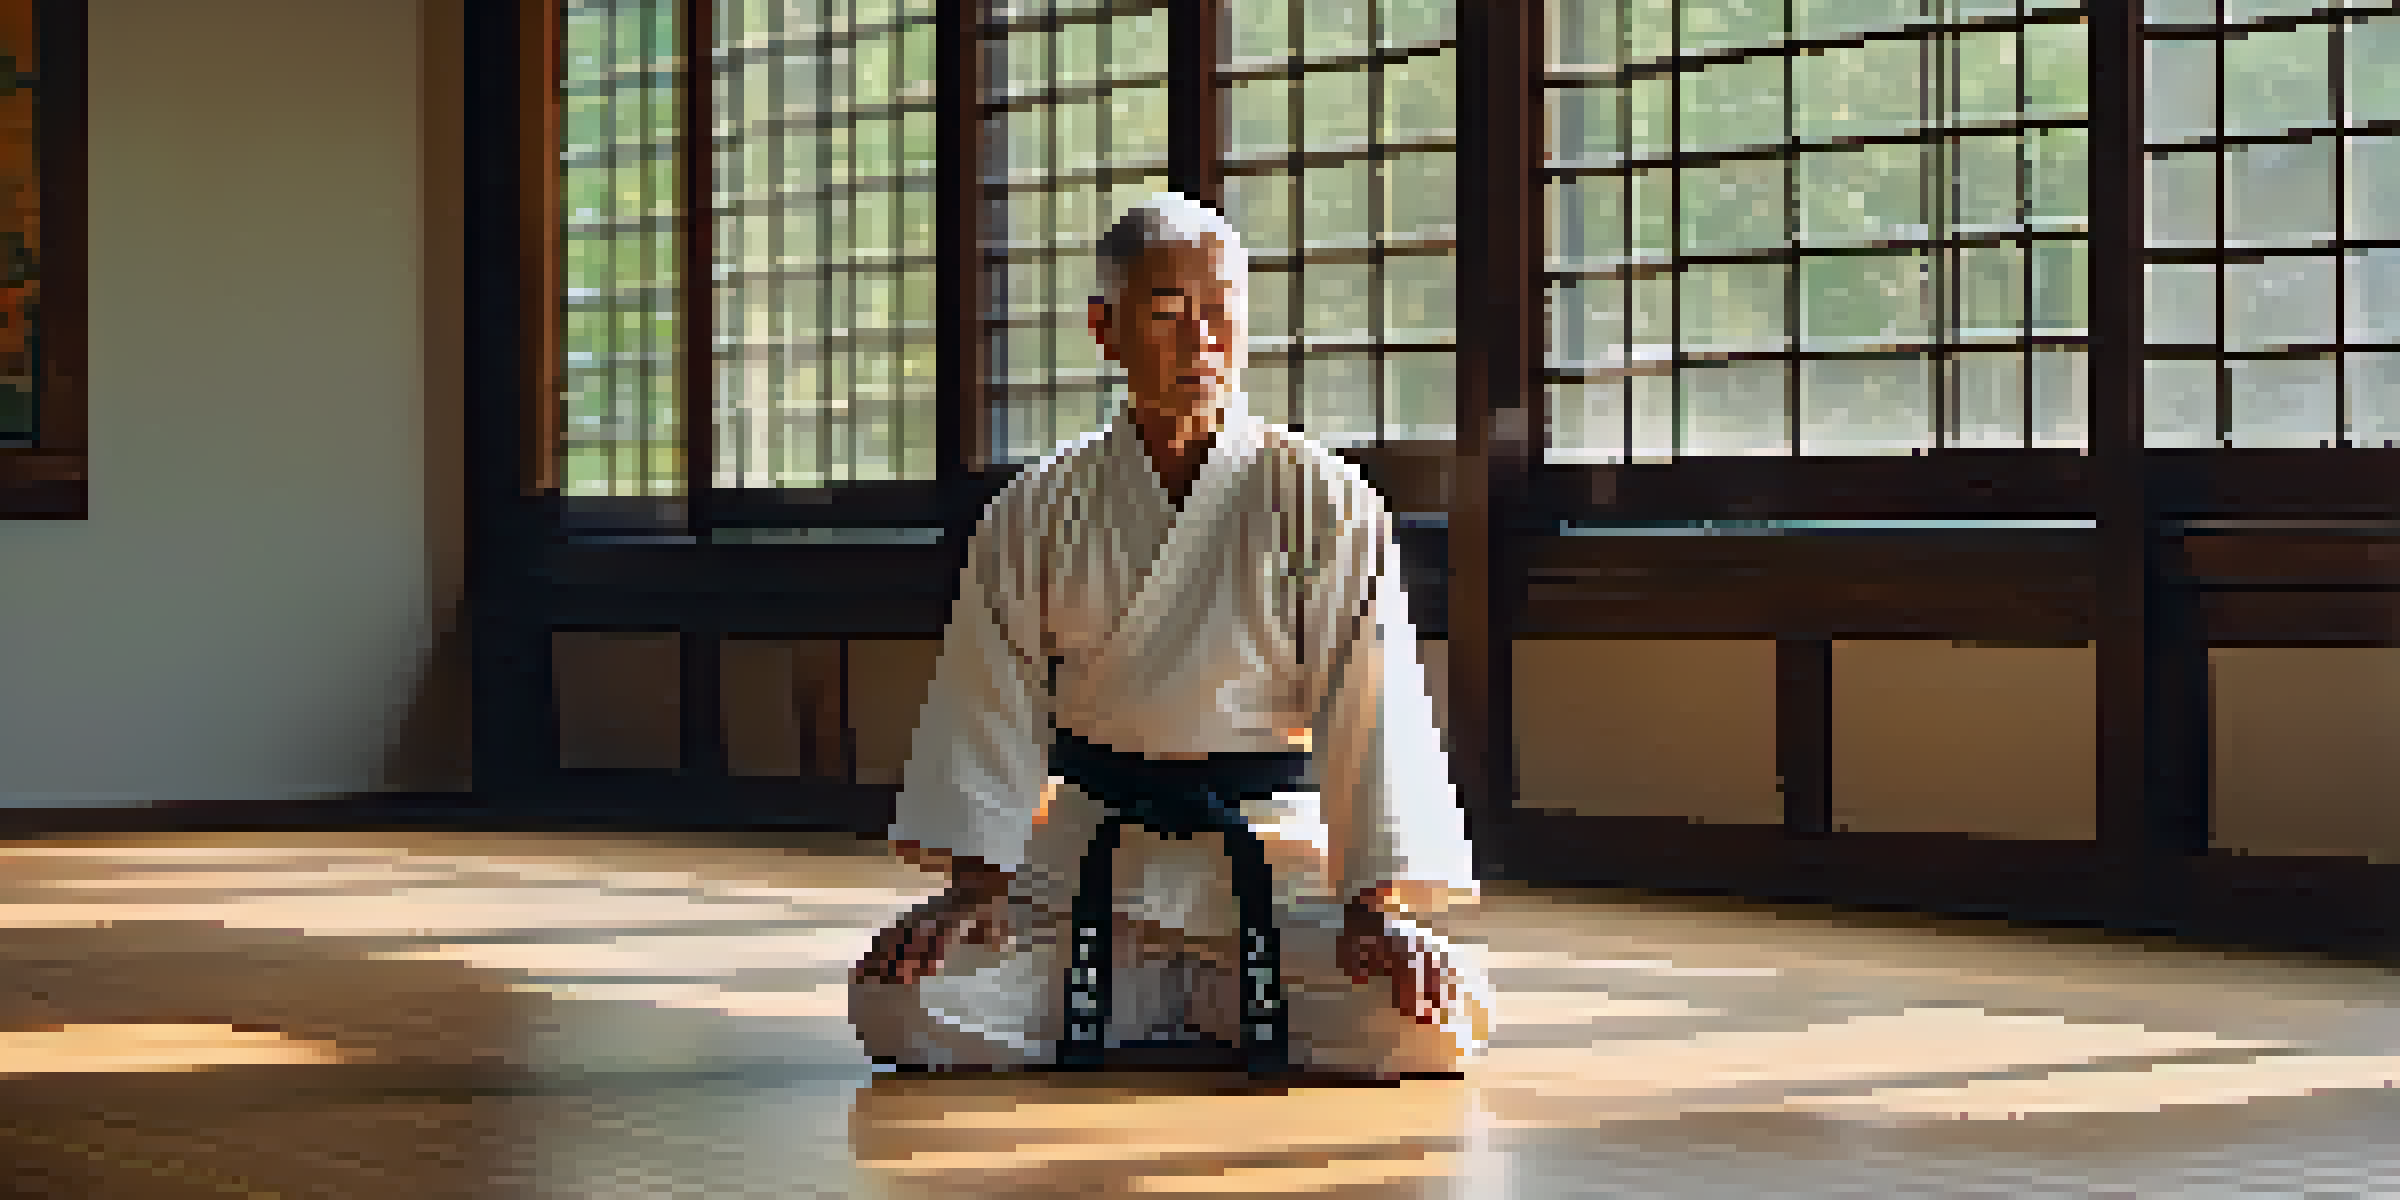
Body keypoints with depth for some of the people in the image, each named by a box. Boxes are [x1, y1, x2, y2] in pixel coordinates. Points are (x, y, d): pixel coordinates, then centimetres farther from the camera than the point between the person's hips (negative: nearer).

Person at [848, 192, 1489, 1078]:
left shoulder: (1326, 505, -4)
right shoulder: (1036, 514, 2)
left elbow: (1372, 712, -10)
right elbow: (994, 712, 2)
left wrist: (1381, 904, -20)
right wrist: (974, 886, -9)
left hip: (1278, 865, -1)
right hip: (1084, 864, 1)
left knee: (1426, 1025, -25)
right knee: (905, 1010, -19)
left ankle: (1209, 1006, 7)